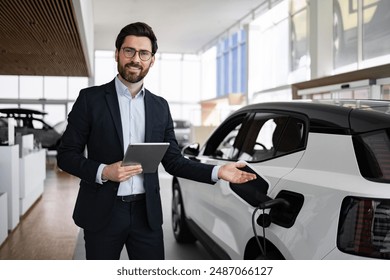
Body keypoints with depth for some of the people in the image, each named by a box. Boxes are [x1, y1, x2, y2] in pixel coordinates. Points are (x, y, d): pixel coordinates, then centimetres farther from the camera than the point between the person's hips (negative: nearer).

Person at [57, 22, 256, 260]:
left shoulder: (160, 106, 8)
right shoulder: (91, 98, -2)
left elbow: (173, 160, 8)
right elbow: (66, 155, -2)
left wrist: (217, 172, -5)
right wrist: (103, 171, -19)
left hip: (147, 213, 3)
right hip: (102, 213, -2)